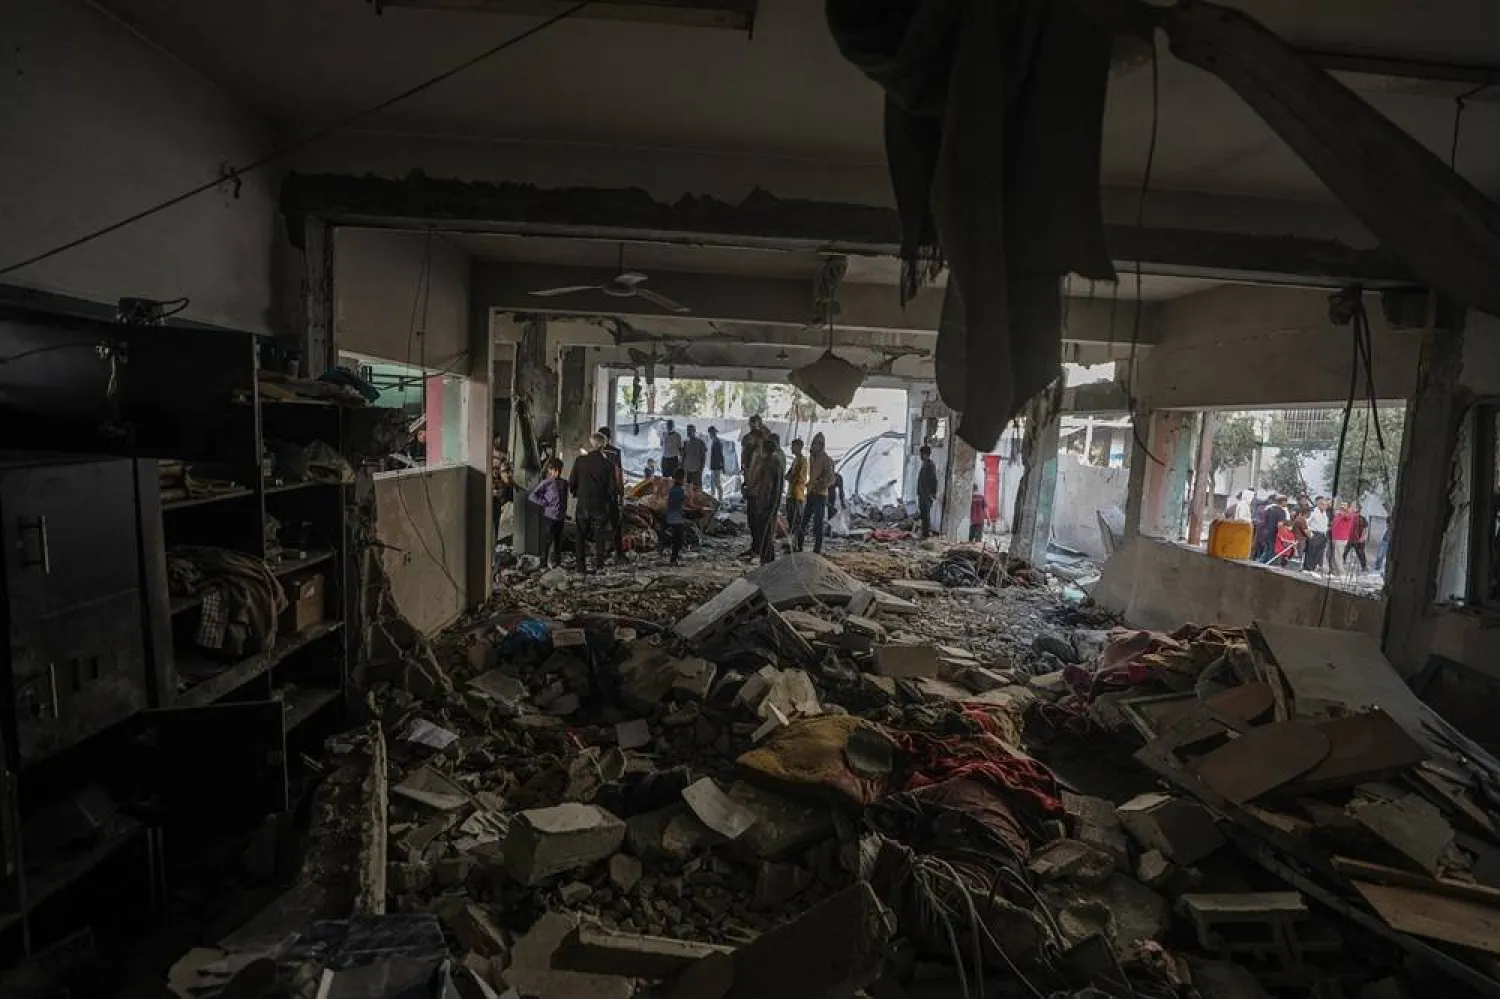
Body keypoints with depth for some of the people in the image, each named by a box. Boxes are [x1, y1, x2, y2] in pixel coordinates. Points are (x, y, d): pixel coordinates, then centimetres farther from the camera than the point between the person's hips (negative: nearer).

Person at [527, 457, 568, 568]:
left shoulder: (564, 483, 7)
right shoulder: (546, 483, -9)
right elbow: (532, 496, -14)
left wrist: (564, 511, 10)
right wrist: (544, 503, -14)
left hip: (560, 517, 5)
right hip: (549, 517, -5)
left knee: (558, 541, 15)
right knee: (547, 542, 2)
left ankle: (557, 562, 27)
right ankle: (544, 563, 10)